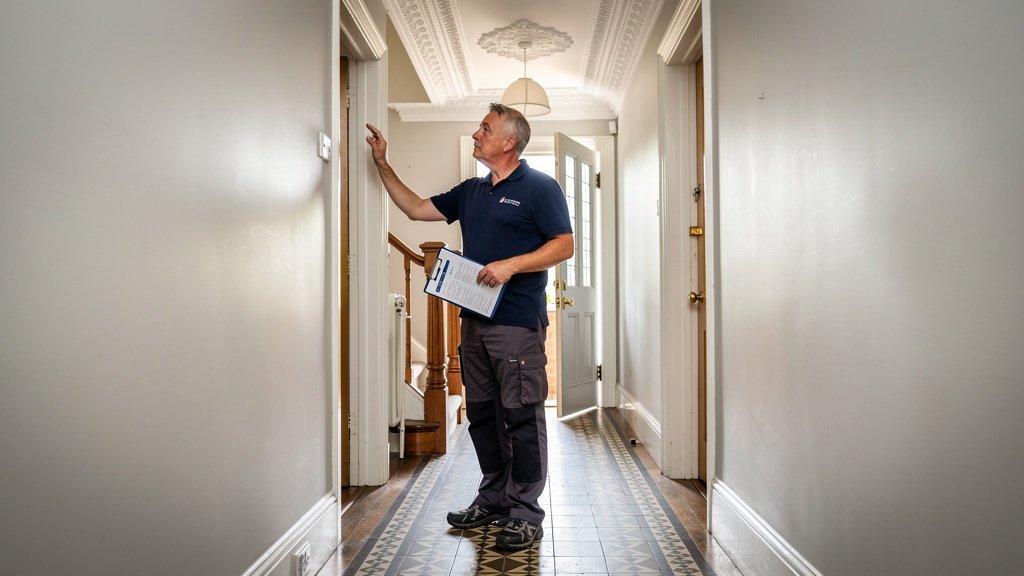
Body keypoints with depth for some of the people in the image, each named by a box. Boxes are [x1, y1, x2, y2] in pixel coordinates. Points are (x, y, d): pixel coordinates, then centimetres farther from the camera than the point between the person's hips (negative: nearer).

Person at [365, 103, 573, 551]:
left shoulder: (539, 187, -3)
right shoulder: (470, 192, 18)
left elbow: (564, 245, -8)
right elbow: (416, 208, 21)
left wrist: (512, 265, -18)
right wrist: (382, 164, 17)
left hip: (518, 323, -7)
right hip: (475, 320, 8)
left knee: (522, 418, -2)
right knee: (482, 414, 14)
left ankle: (525, 513, 9)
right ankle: (493, 500, 28)